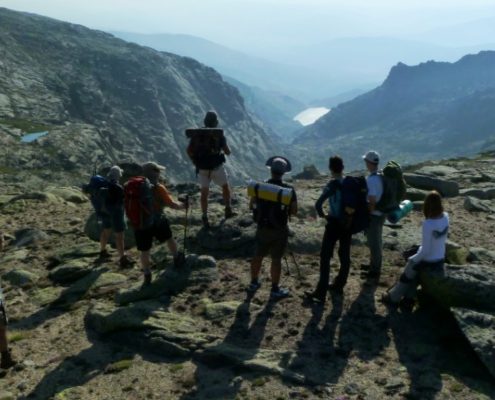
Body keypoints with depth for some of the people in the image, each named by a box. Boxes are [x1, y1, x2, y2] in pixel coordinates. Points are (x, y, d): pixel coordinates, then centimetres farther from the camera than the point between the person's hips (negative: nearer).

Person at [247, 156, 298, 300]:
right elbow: (294, 211, -9)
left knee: (259, 255, 19)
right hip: (279, 230, -3)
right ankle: (275, 290, 16)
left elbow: (251, 206, 3)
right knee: (276, 259, 6)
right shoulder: (289, 189, -13)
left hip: (262, 228, 3)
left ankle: (254, 283, 33)